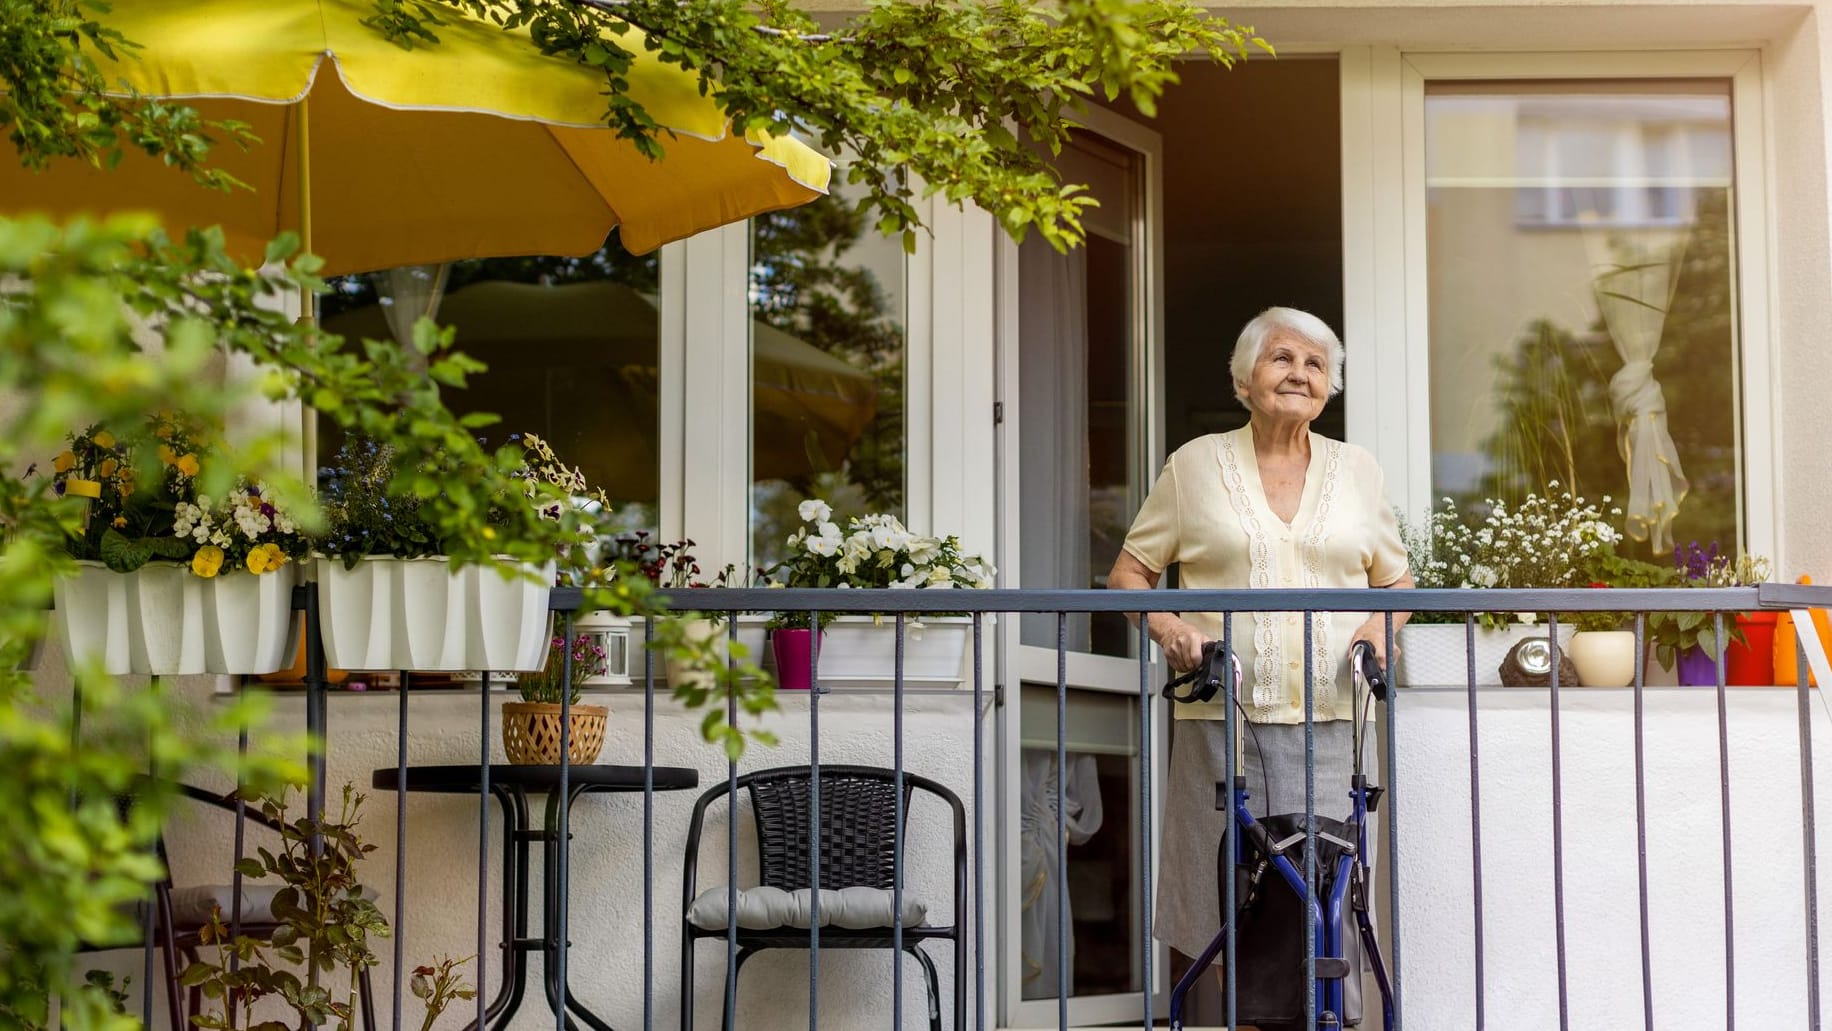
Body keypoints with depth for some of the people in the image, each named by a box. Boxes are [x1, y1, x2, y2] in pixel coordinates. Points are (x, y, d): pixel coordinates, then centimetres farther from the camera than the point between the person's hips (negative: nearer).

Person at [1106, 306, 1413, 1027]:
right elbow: (1129, 570, 12)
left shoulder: (1356, 469, 14)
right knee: (1228, 897, -4)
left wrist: (1381, 624, 0)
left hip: (1327, 717, 1)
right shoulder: (1197, 464, 8)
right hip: (1222, 715, -1)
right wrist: (1167, 626, -8)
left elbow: (1396, 580, 21)